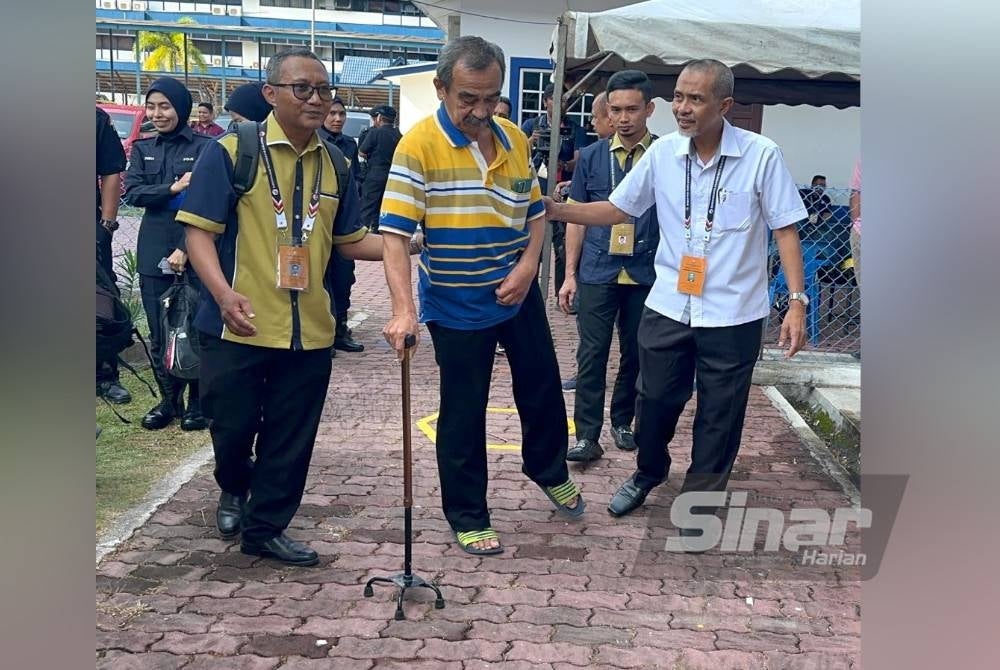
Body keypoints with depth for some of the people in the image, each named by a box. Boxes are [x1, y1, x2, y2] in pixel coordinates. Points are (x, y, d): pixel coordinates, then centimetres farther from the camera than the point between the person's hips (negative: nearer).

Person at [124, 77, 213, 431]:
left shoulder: (204, 147, -2)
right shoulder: (142, 148, 13)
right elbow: (132, 192, 1)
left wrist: (186, 248, -16)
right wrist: (173, 188, -14)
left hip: (194, 249, -4)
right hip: (154, 251, 4)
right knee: (159, 332, 6)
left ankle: (197, 402, 11)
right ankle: (169, 399, 19)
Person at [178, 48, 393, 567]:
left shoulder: (335, 165, 8)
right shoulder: (231, 153, -8)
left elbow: (349, 240, 14)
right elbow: (200, 230, -11)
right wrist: (223, 292, -26)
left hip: (308, 328, 4)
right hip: (240, 325, -4)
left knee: (291, 440, 10)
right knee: (232, 425, 10)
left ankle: (265, 527, 27)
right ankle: (234, 489, 42)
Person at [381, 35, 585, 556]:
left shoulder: (515, 139, 1)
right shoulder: (418, 145, -17)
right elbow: (394, 234, -22)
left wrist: (528, 265, -7)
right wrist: (404, 310, -34)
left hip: (519, 295, 5)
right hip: (456, 306, -5)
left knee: (542, 387, 19)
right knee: (463, 413, 6)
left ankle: (548, 470, 46)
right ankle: (467, 516, 24)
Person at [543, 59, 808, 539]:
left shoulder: (761, 156, -11)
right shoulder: (663, 153, -1)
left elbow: (785, 230, -6)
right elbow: (615, 210, 6)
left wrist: (797, 302, -12)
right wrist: (555, 210, -7)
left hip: (732, 316, -3)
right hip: (667, 307, 3)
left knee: (718, 416, 9)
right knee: (655, 400, 15)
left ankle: (701, 498, 30)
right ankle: (649, 472, 42)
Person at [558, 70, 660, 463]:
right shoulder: (591, 157, 4)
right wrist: (569, 274, 4)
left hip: (645, 274, 0)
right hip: (597, 272, 1)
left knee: (636, 354, 11)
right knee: (592, 354, 0)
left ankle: (622, 422, 29)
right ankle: (588, 436, 4)